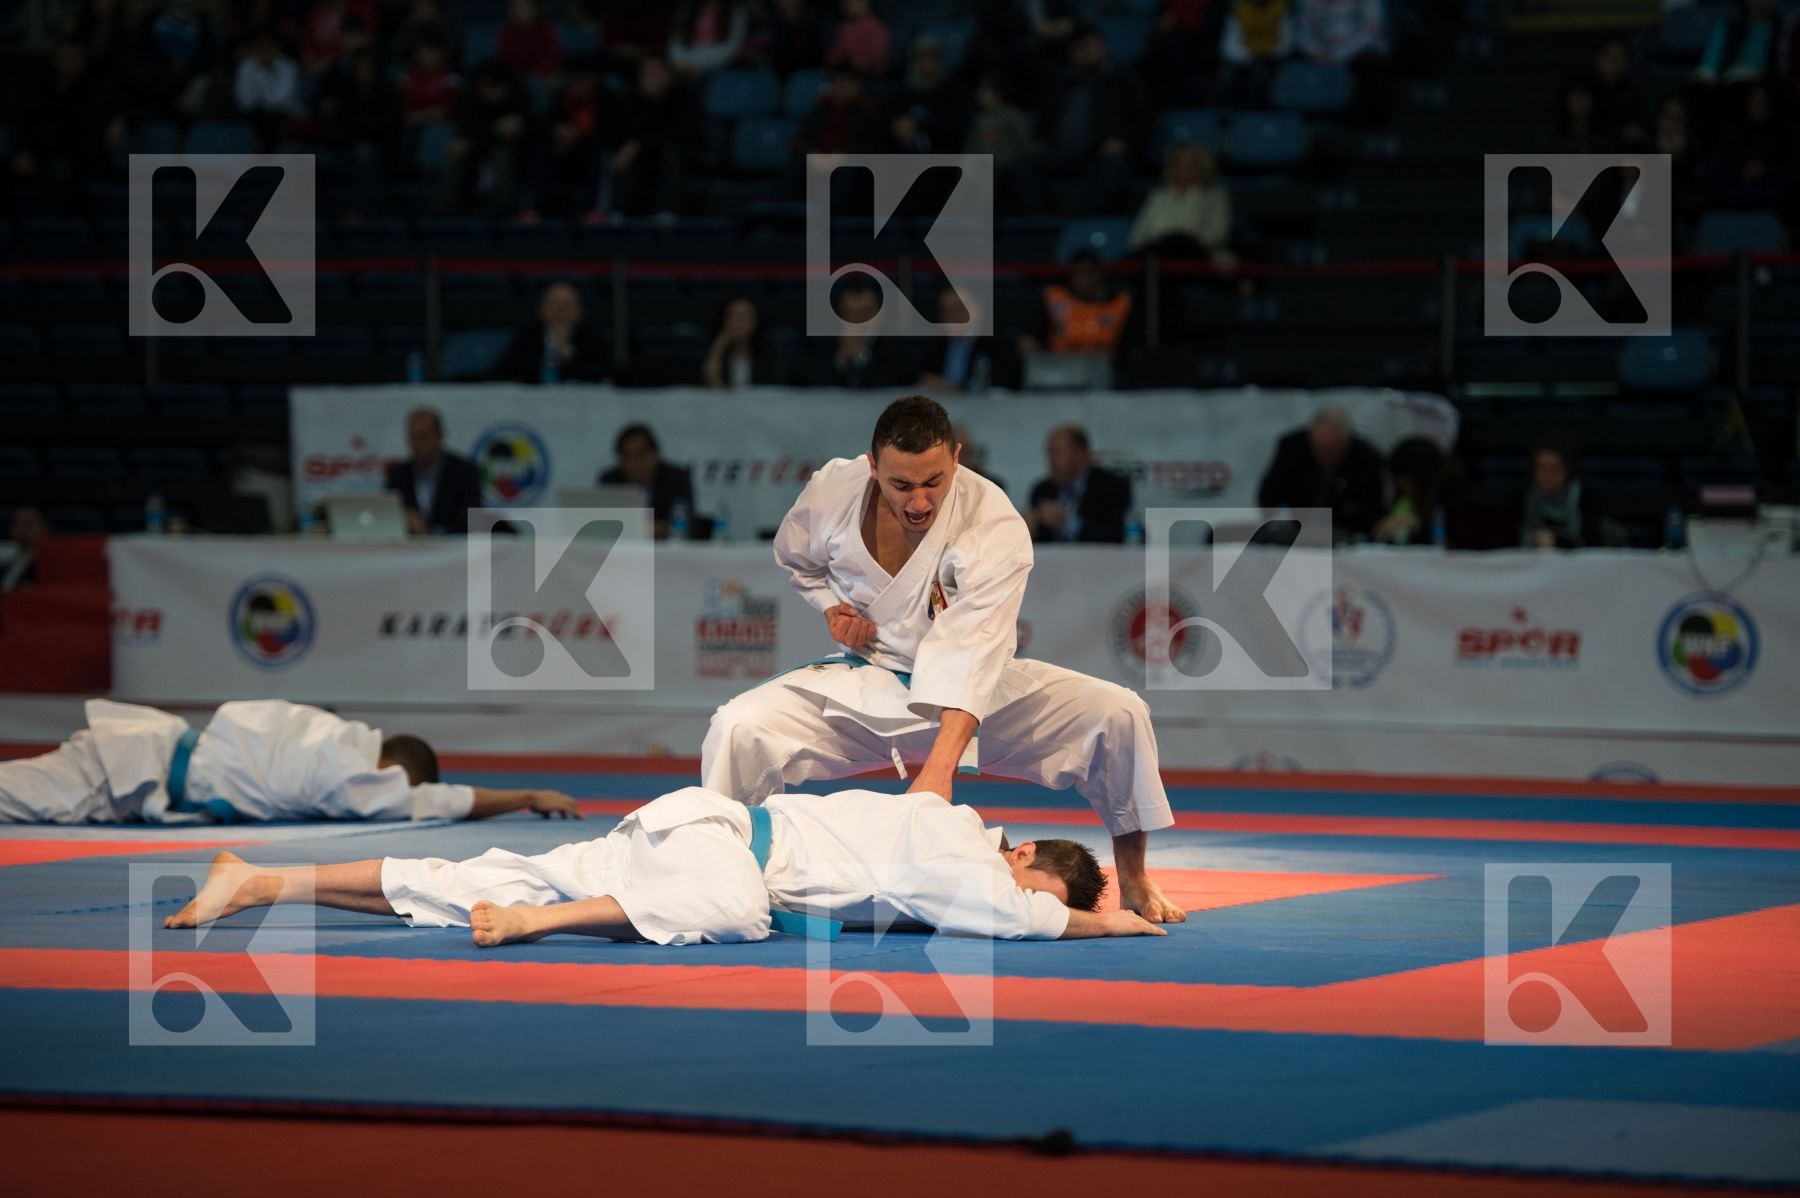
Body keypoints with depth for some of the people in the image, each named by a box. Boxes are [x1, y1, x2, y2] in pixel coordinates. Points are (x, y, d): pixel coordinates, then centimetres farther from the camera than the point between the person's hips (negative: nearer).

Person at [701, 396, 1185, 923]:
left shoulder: (995, 527, -26)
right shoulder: (832, 491, -14)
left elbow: (974, 653, -36)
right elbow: (796, 558, 12)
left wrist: (939, 768, -45)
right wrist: (830, 605, -10)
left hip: (972, 697, -1)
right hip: (865, 690, 1)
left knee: (1118, 715, -22)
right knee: (738, 729, -26)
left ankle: (1132, 881, 0)